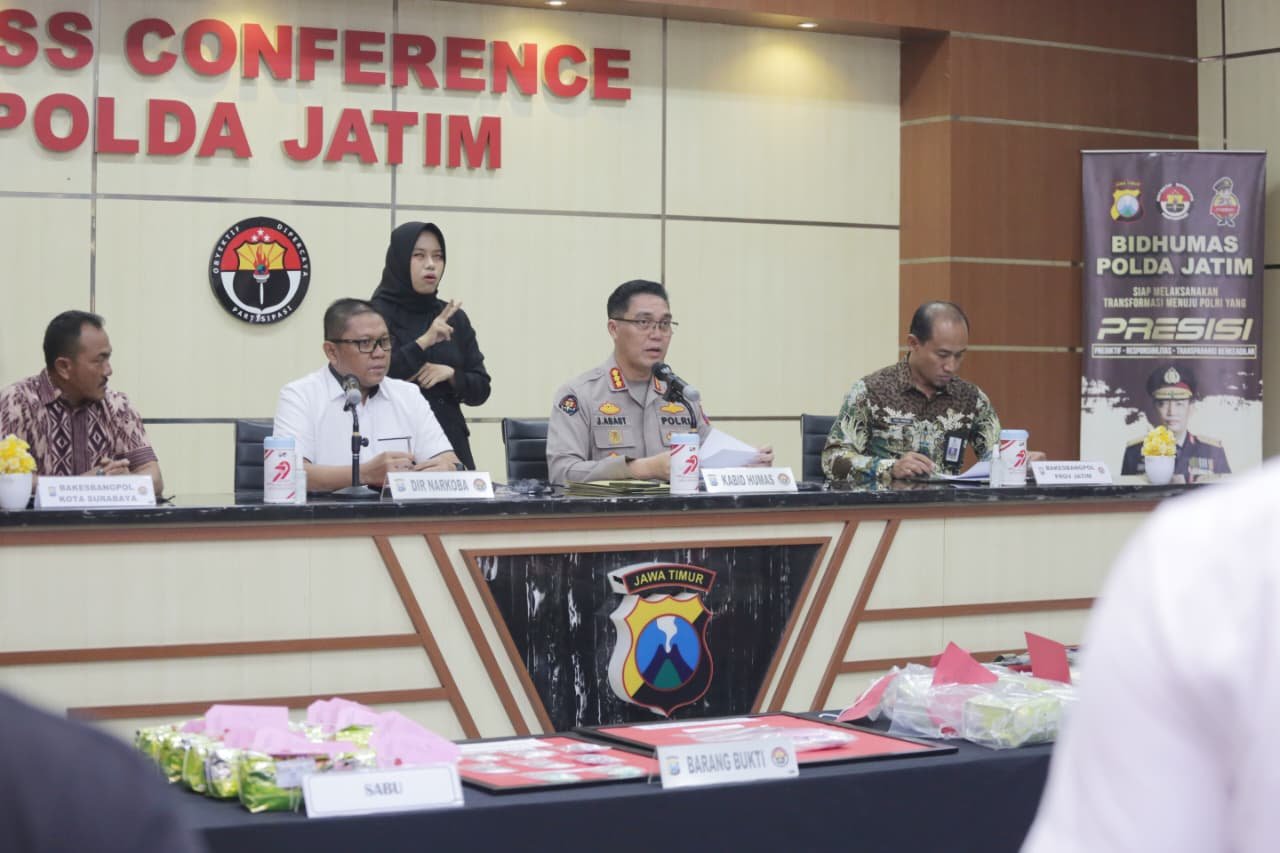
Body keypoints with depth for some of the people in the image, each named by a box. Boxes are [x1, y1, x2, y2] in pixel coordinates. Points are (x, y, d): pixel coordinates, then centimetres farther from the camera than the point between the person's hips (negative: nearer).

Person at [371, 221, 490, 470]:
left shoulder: (455, 318, 11)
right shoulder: (377, 313, -3)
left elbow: (480, 389, 10)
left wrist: (450, 374, -10)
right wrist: (423, 342, -22)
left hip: (450, 442, 4)